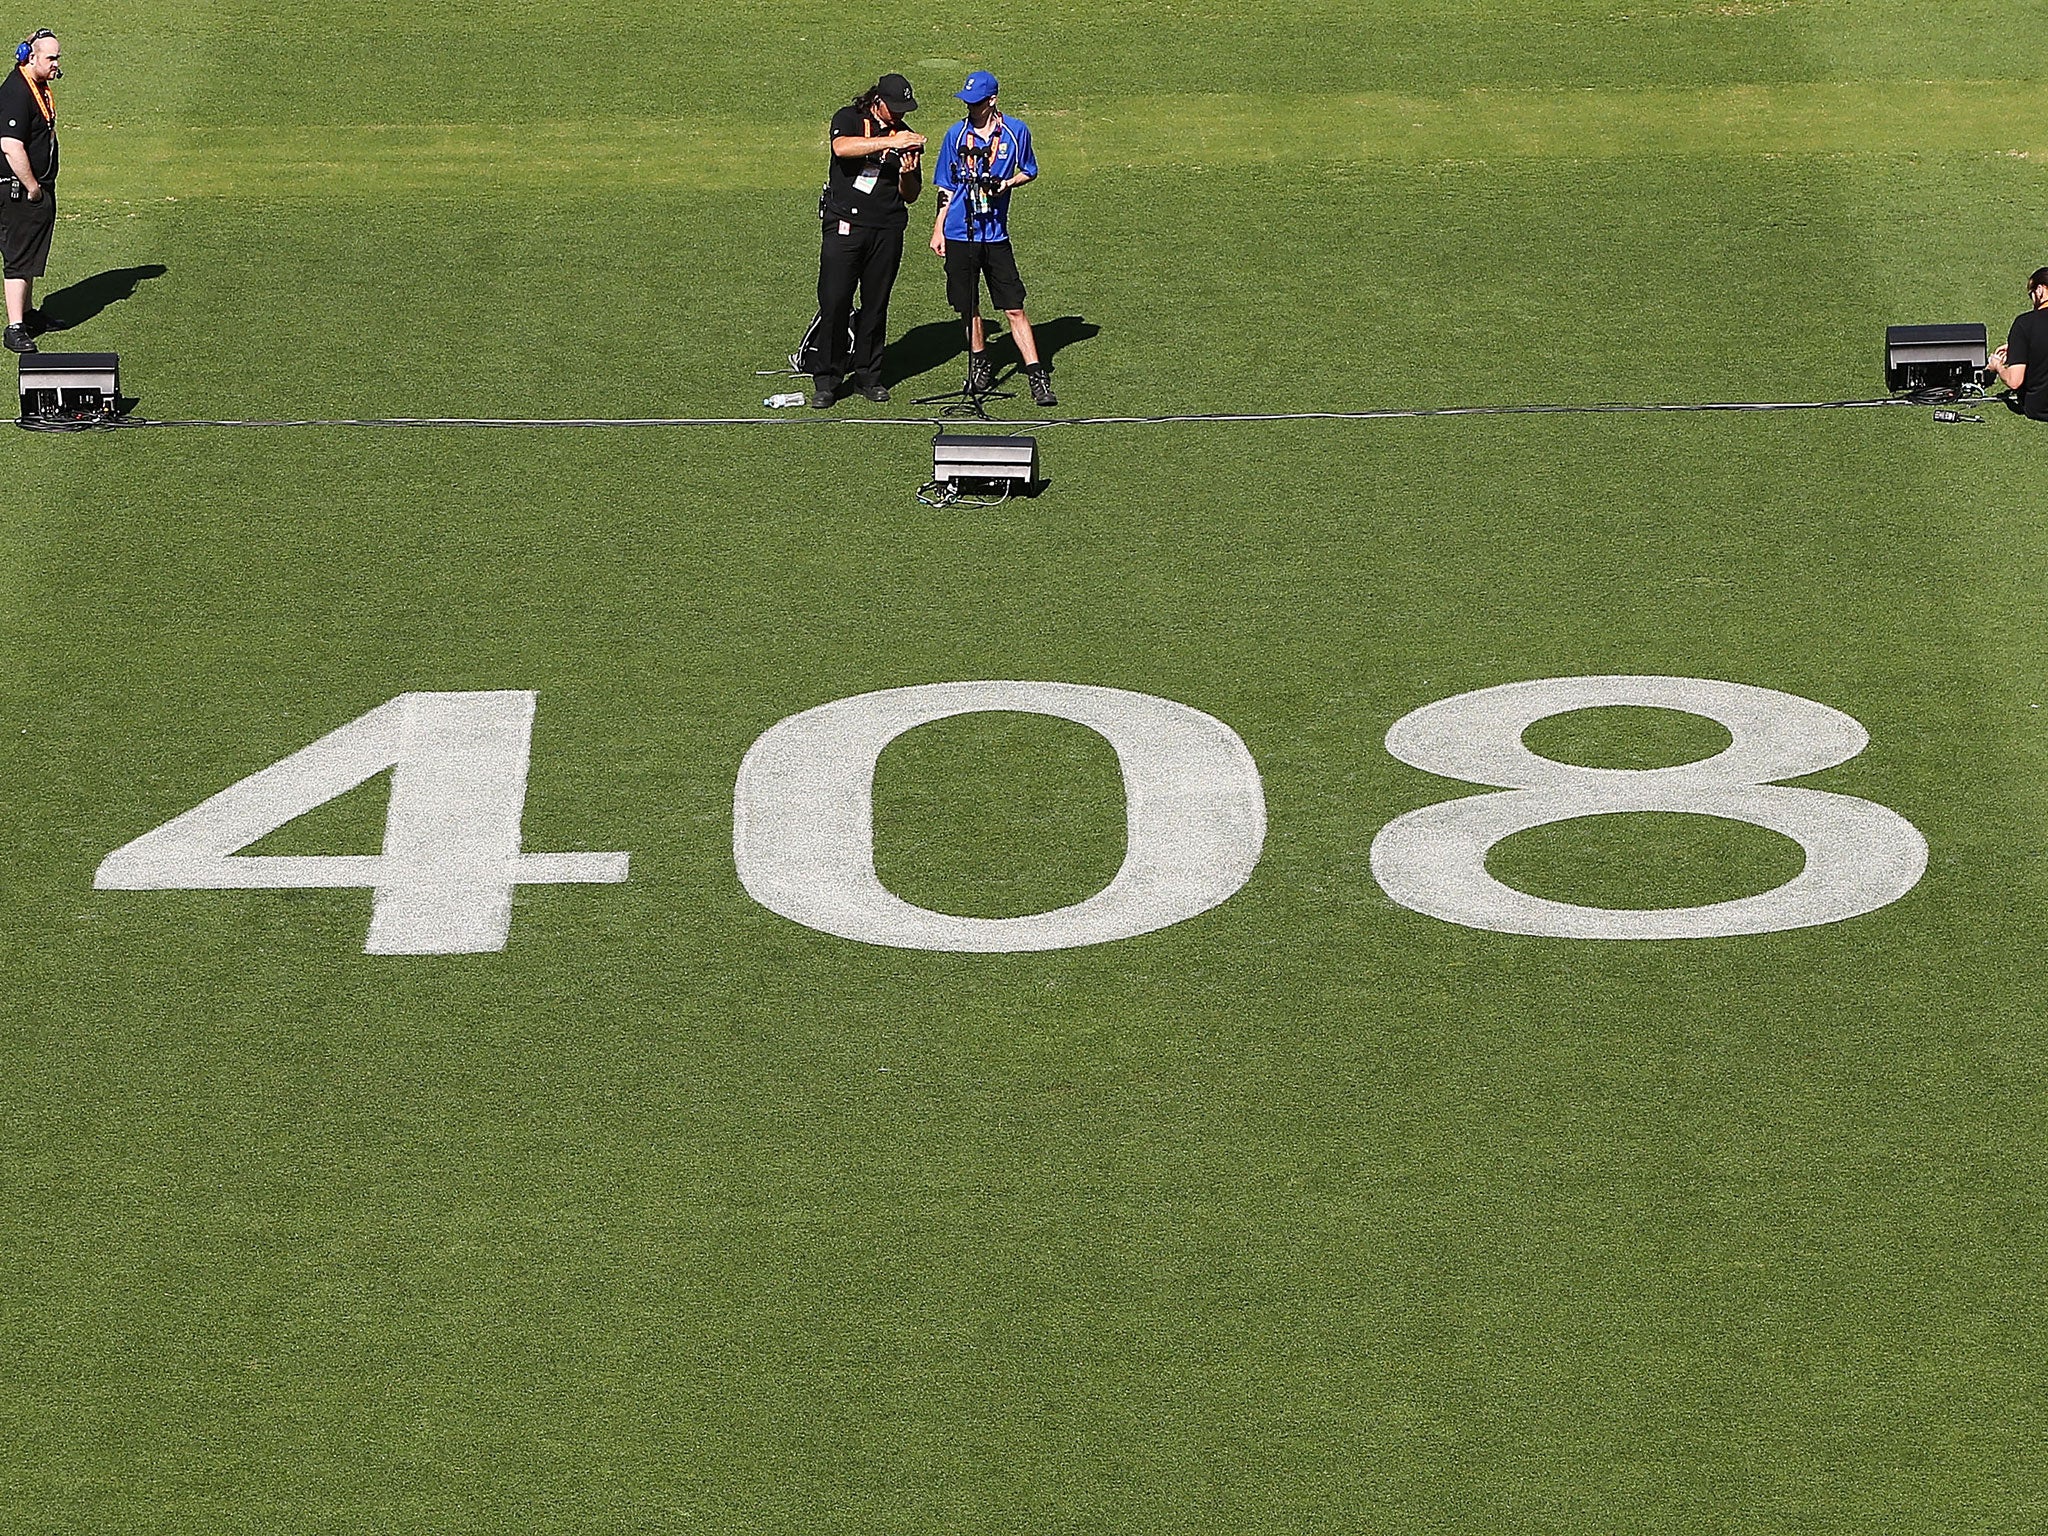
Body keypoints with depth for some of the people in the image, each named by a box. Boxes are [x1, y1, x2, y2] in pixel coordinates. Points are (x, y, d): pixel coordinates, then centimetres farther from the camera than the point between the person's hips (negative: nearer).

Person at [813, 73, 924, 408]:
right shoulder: (849, 119, 2)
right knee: (834, 302, -7)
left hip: (887, 229, 3)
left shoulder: (906, 137, 11)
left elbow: (911, 196, 12)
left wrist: (908, 175, -10)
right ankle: (826, 380, 0)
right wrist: (889, 142, -29)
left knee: (876, 305, 6)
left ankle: (868, 376, 17)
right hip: (845, 225, -3)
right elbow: (842, 147, -23)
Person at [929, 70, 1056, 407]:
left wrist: (1008, 183, -8)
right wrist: (938, 230, 6)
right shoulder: (957, 134, 2)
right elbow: (945, 187, 9)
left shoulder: (1016, 132, -1)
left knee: (1014, 308, -6)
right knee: (968, 306, 10)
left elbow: (1029, 171, 13)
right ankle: (979, 366, 27)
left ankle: (1038, 378, -6)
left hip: (995, 235, -2)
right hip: (959, 234, 2)